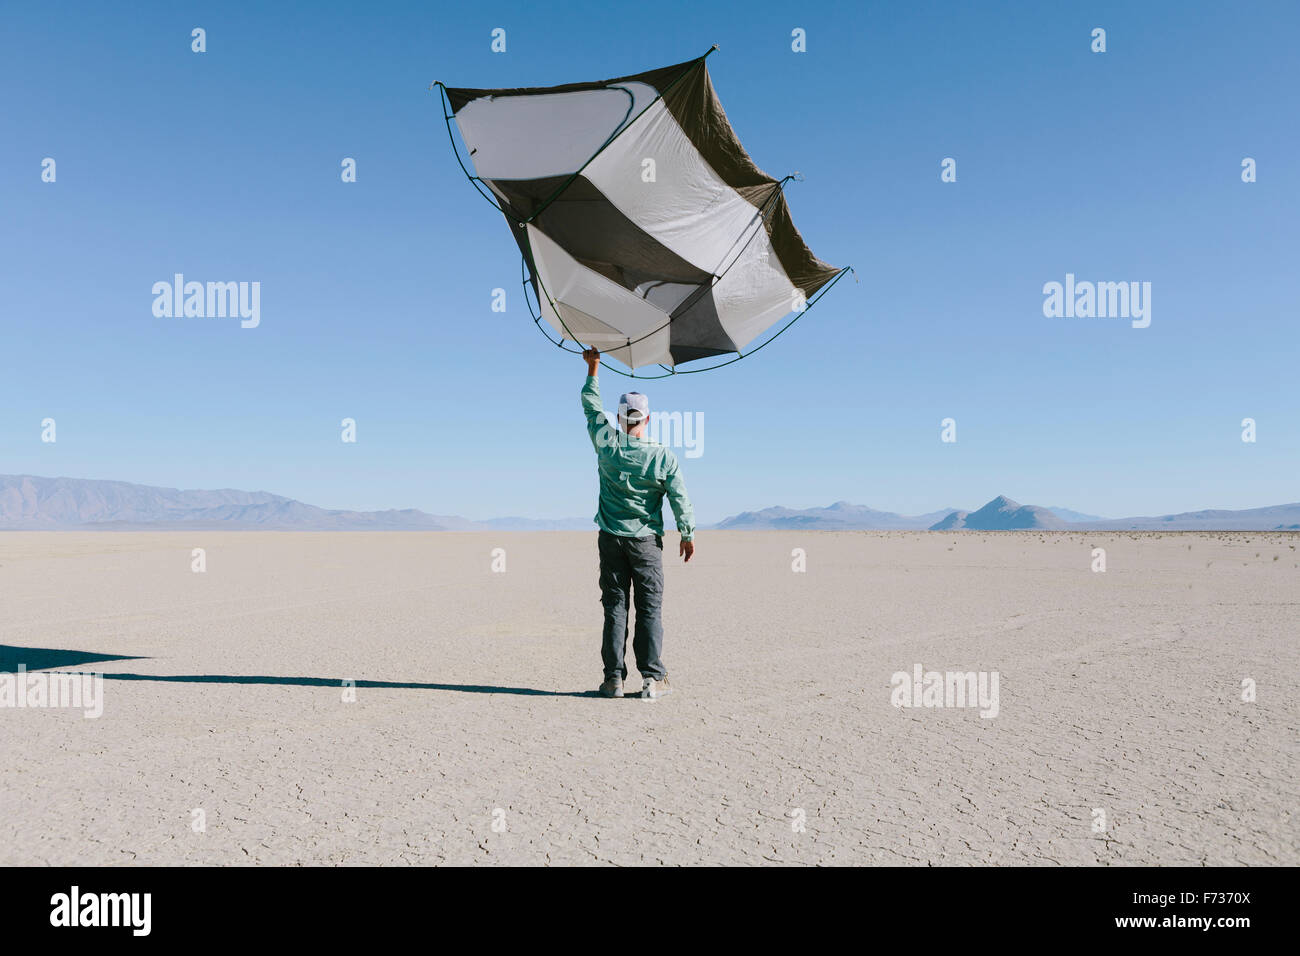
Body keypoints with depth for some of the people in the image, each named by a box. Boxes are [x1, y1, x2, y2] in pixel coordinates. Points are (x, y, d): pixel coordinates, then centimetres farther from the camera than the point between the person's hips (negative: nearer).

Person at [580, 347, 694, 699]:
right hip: (647, 540, -1)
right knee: (649, 608, 3)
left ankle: (614, 677, 7)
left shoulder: (607, 445, -5)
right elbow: (680, 498, -5)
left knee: (614, 607, 7)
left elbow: (591, 406, 9)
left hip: (611, 538, 2)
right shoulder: (663, 457, -8)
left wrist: (593, 368, 19)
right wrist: (688, 534, 7)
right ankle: (652, 678, 3)